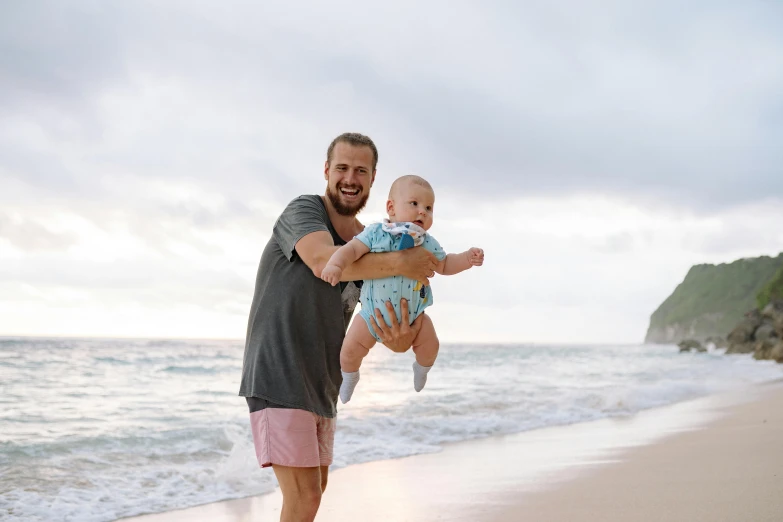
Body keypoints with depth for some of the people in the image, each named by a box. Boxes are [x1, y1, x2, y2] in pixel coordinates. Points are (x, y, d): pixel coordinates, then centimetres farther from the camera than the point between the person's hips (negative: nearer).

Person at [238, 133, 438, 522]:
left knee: (316, 488, 20)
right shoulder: (303, 211, -10)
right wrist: (400, 262, -34)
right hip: (278, 378, -8)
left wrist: (402, 339, -21)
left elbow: (387, 325, 3)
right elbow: (323, 261, -32)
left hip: (322, 385, 8)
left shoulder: (369, 246, 9)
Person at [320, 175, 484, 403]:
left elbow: (443, 265, 10)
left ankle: (421, 368, 29)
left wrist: (467, 258, -6)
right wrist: (335, 264, -39)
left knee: (430, 344, -8)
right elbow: (352, 249, -19)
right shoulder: (376, 233, -12)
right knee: (351, 348, -9)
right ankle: (350, 377, 25)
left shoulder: (428, 243, -2)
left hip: (413, 314, 2)